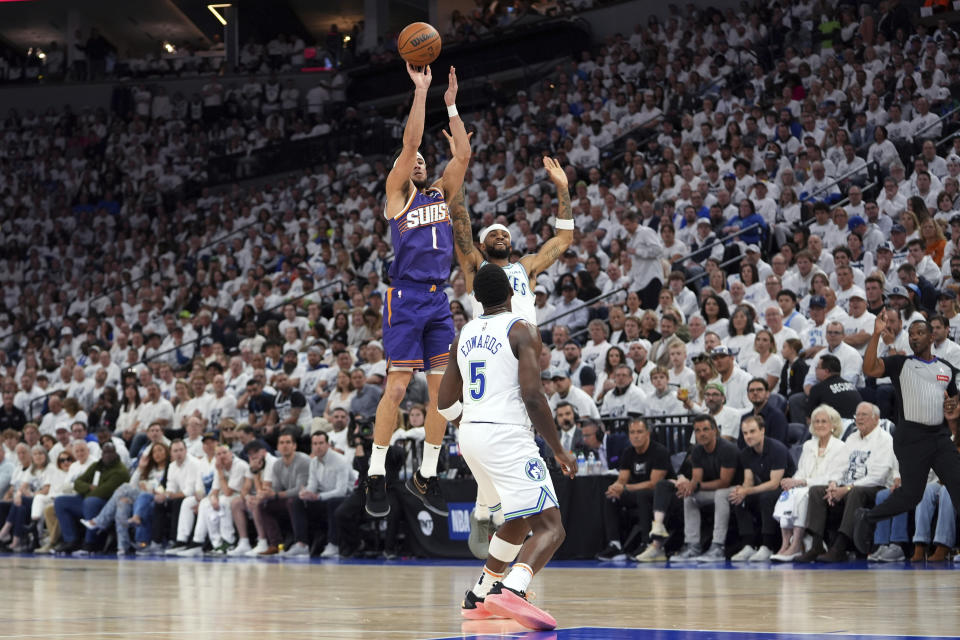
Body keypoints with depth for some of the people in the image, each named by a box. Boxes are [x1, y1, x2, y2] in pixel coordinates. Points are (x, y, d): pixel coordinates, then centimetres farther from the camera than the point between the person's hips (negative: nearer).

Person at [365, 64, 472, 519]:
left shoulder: (441, 193, 18)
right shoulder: (397, 192, 3)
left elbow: (463, 155, 9)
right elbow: (409, 143, -8)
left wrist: (451, 104, 6)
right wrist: (421, 91, -8)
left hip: (439, 301, 6)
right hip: (406, 297, -6)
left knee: (443, 389, 3)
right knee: (397, 387, -9)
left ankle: (426, 475, 13)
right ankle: (376, 477, -1)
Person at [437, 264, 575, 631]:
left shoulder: (464, 336, 14)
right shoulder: (521, 331, -6)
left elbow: (446, 404, 19)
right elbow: (533, 397, -16)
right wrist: (559, 451, -7)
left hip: (471, 436, 8)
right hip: (507, 436, -8)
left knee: (519, 521, 28)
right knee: (550, 528, -12)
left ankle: (478, 599, 30)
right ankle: (511, 591, -39)